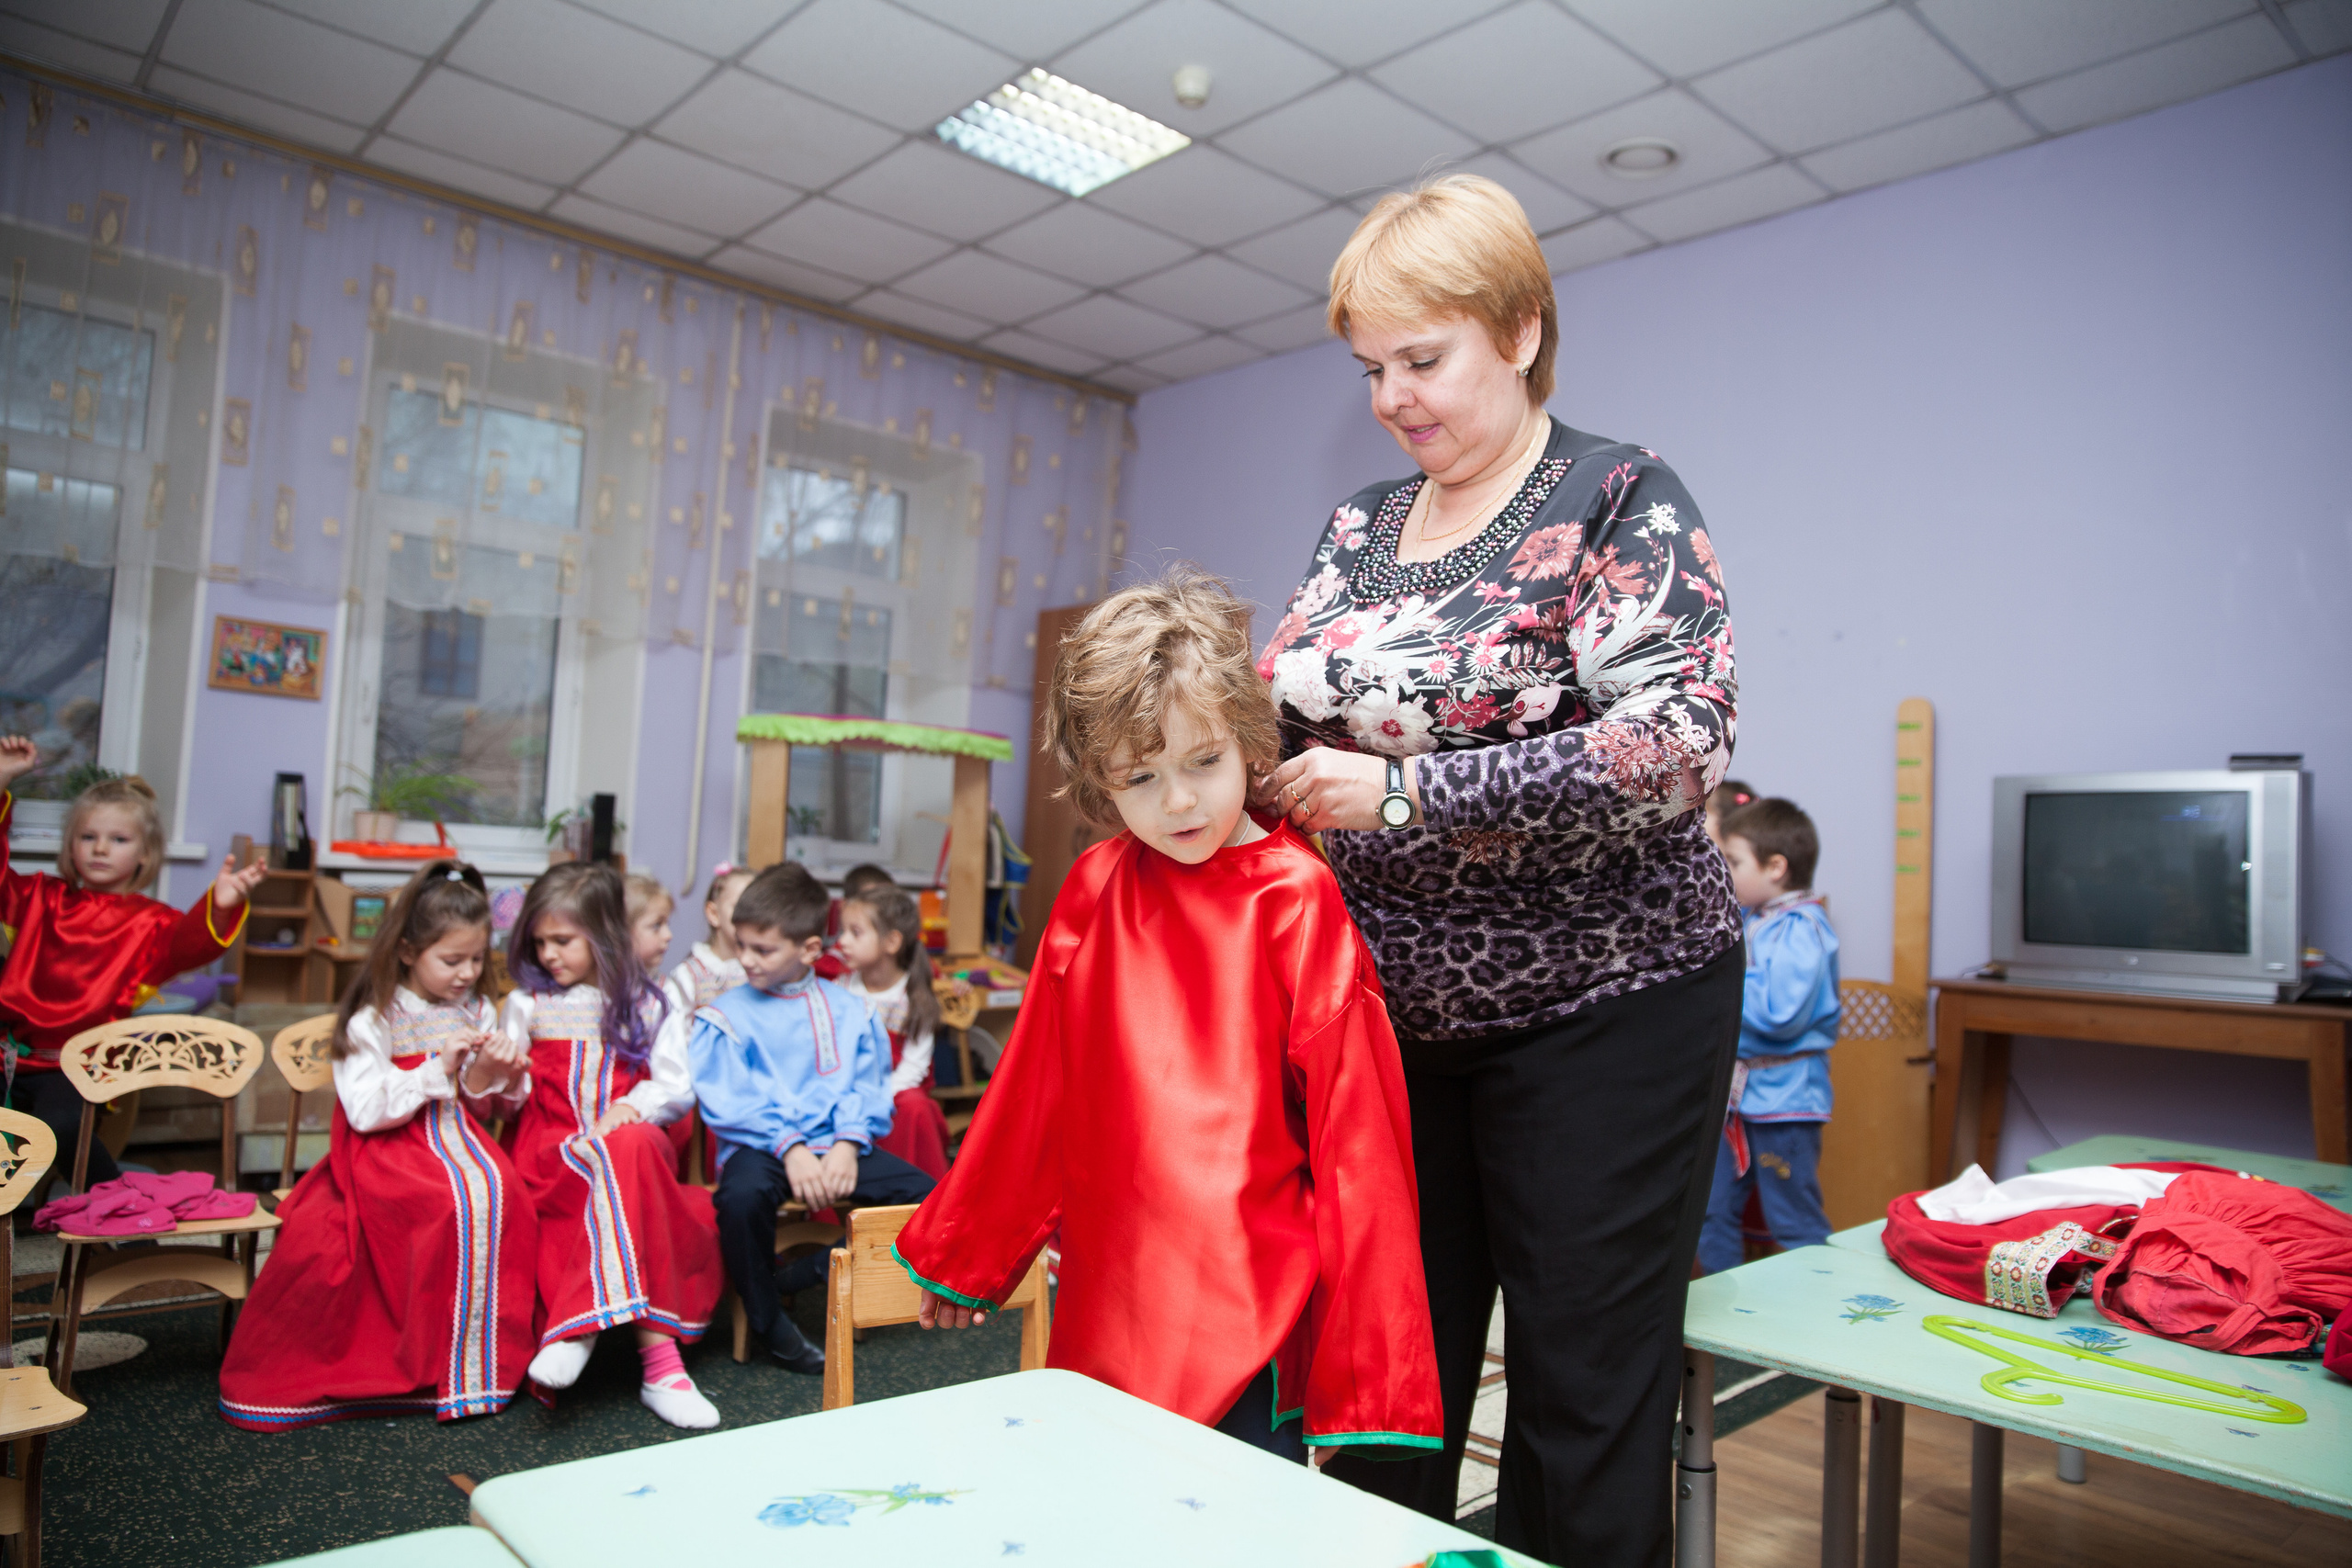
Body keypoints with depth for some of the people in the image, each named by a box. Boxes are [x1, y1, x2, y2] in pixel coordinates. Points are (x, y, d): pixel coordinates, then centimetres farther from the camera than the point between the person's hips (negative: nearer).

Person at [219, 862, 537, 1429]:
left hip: (459, 1140, 4)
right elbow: (365, 1111, -14)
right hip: (391, 1154, -4)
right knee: (458, 1201, -32)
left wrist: (498, 1077, -7)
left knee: (498, 1191, -27)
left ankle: (485, 1356, -13)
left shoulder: (479, 1013, 10)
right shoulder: (373, 1021, -3)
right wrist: (438, 1070, -19)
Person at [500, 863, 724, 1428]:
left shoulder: (646, 1005, 13)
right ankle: (657, 1350, -42)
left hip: (631, 1140, 1)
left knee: (633, 1145, -39)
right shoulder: (527, 1003, 15)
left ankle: (577, 1323, -38)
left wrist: (634, 1107, -14)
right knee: (625, 1162, -36)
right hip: (551, 1149, 0)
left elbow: (678, 1088, 5)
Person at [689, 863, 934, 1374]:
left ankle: (816, 1269, 0)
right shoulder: (727, 1015, 4)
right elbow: (727, 1102, -7)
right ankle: (768, 1319, -10)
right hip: (761, 1144, -2)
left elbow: (867, 1089, 5)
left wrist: (848, 1144, -14)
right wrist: (789, 1148, -19)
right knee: (743, 1195, -38)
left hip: (836, 1144, 3)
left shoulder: (848, 1012, 11)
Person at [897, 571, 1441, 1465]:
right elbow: (1035, 1086, 12)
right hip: (1108, 1294, 4)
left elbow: (1350, 1120, -8)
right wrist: (965, 1253, 19)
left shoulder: (1295, 897, -8)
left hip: (1248, 1303, -4)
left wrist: (1363, 1333, -8)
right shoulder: (1097, 888, 3)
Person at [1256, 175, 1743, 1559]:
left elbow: (1681, 741, -20)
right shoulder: (1362, 526, 10)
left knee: (1585, 1388, 7)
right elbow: (1290, 723, 13)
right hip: (1398, 1015, 6)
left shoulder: (1622, 500, -8)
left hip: (1599, 1012, -5)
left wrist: (1405, 790, -24)